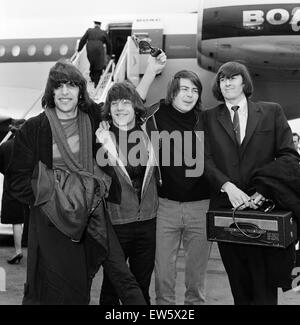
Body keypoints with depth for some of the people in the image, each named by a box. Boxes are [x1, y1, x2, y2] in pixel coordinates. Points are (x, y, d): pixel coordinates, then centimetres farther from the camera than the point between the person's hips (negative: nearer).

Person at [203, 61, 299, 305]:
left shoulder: (272, 112, 9)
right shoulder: (209, 118, 10)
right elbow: (206, 159, 1)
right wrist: (227, 186, -16)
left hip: (263, 206, -1)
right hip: (225, 208, 1)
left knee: (265, 283, 1)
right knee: (238, 283, 9)